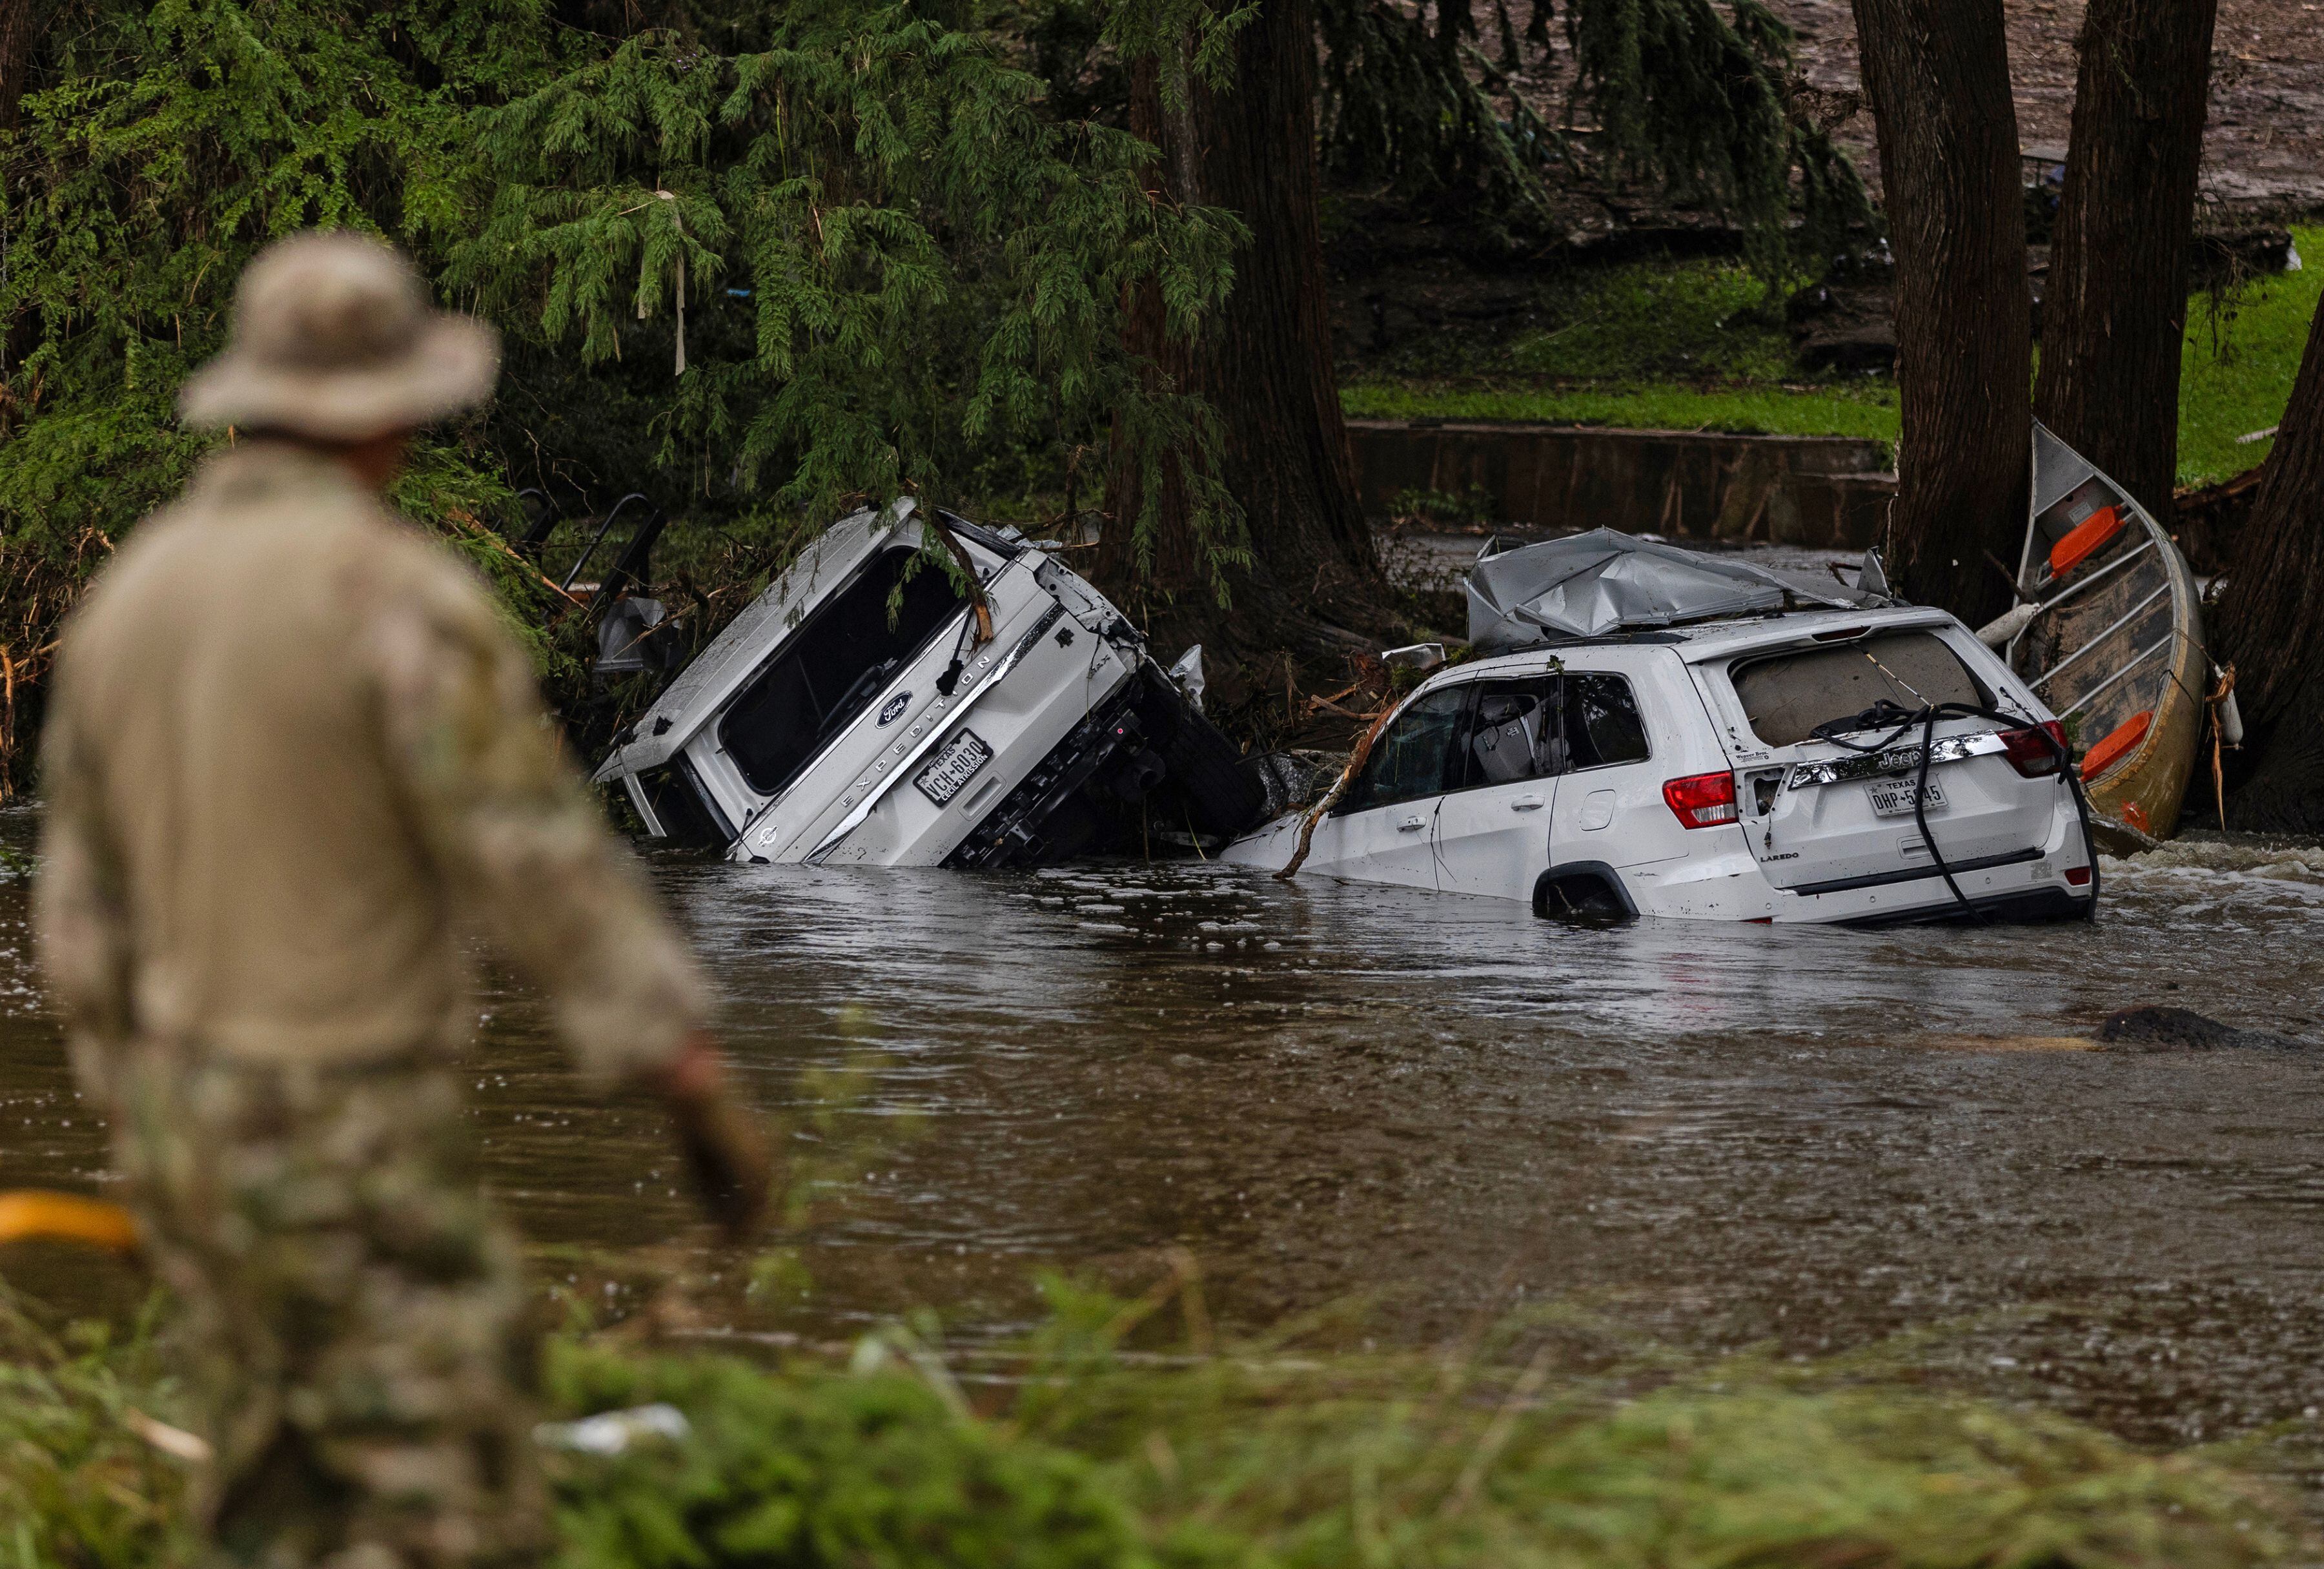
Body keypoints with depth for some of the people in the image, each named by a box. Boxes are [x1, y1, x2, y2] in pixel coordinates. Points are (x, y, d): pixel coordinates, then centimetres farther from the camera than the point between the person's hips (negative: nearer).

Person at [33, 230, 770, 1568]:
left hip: (200, 1124, 8)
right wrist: (707, 1093, -15)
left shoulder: (133, 597, 5)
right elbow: (546, 867, -20)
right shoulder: (400, 598, -19)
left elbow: (87, 906, 12)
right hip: (356, 1152, -8)